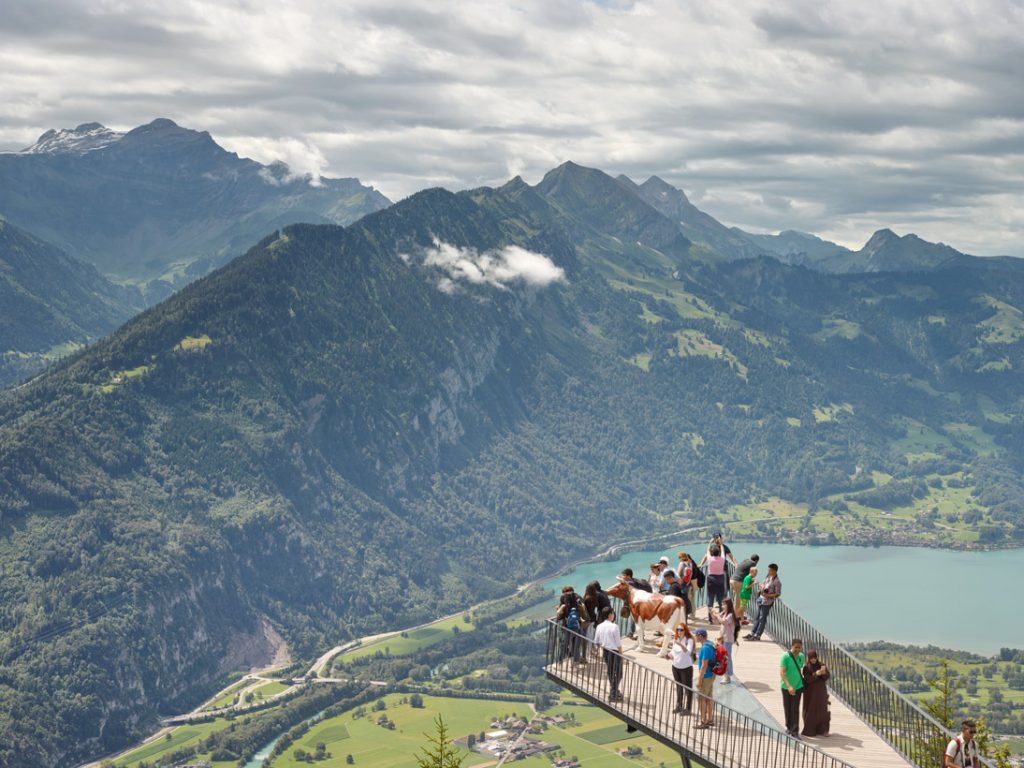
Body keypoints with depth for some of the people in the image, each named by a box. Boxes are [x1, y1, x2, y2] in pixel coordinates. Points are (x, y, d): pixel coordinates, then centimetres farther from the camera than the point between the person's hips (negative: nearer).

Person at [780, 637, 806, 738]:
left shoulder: (801, 656, -3)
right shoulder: (785, 657, -18)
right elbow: (781, 673, -24)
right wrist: (789, 686, -33)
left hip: (798, 686, 2)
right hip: (786, 687, -2)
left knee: (795, 709, -6)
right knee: (787, 708, 12)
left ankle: (795, 731, -5)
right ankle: (789, 727, 32)